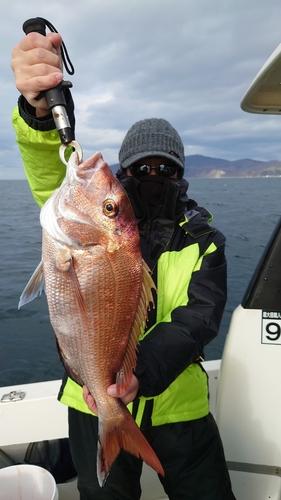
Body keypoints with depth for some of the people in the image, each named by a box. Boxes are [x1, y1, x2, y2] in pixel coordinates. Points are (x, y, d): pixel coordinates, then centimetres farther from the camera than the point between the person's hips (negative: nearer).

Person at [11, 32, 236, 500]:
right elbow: (55, 179, -24)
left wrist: (140, 371, -35)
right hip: (95, 405, 0)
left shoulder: (204, 243, -4)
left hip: (178, 407, 1)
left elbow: (197, 320, -18)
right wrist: (41, 109, -44)